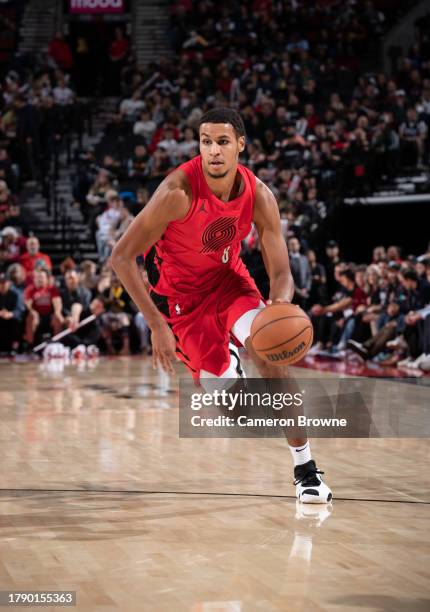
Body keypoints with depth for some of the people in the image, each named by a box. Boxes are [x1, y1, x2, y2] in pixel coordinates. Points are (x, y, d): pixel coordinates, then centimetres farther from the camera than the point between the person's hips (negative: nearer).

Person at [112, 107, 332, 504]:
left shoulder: (258, 196, -20)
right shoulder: (179, 191, -31)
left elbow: (281, 273, -17)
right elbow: (122, 256, -27)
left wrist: (281, 303, -42)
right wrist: (157, 325, -32)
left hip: (227, 276, 2)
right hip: (181, 291, -2)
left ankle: (305, 467, -14)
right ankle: (223, 361, 39)